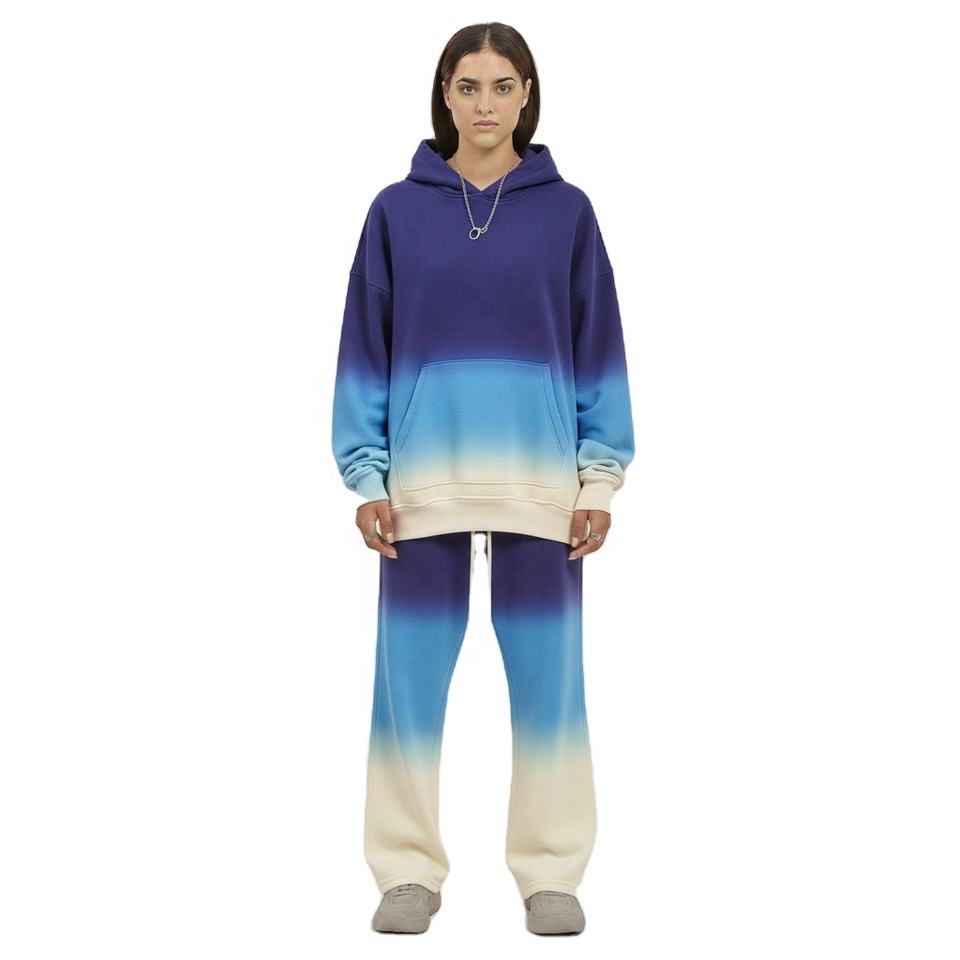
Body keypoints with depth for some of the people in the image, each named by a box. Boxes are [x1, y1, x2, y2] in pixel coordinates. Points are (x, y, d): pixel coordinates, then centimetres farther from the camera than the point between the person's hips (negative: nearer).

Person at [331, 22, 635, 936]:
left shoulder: (565, 210, 5)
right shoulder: (397, 209, 5)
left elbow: (599, 347, 5)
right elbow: (365, 347, 5)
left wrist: (600, 477, 0)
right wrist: (367, 476, -1)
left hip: (541, 483, 0)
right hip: (425, 482, 0)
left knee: (547, 676, 4)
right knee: (410, 677, 2)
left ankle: (551, 873, 16)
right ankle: (408, 872, 14)